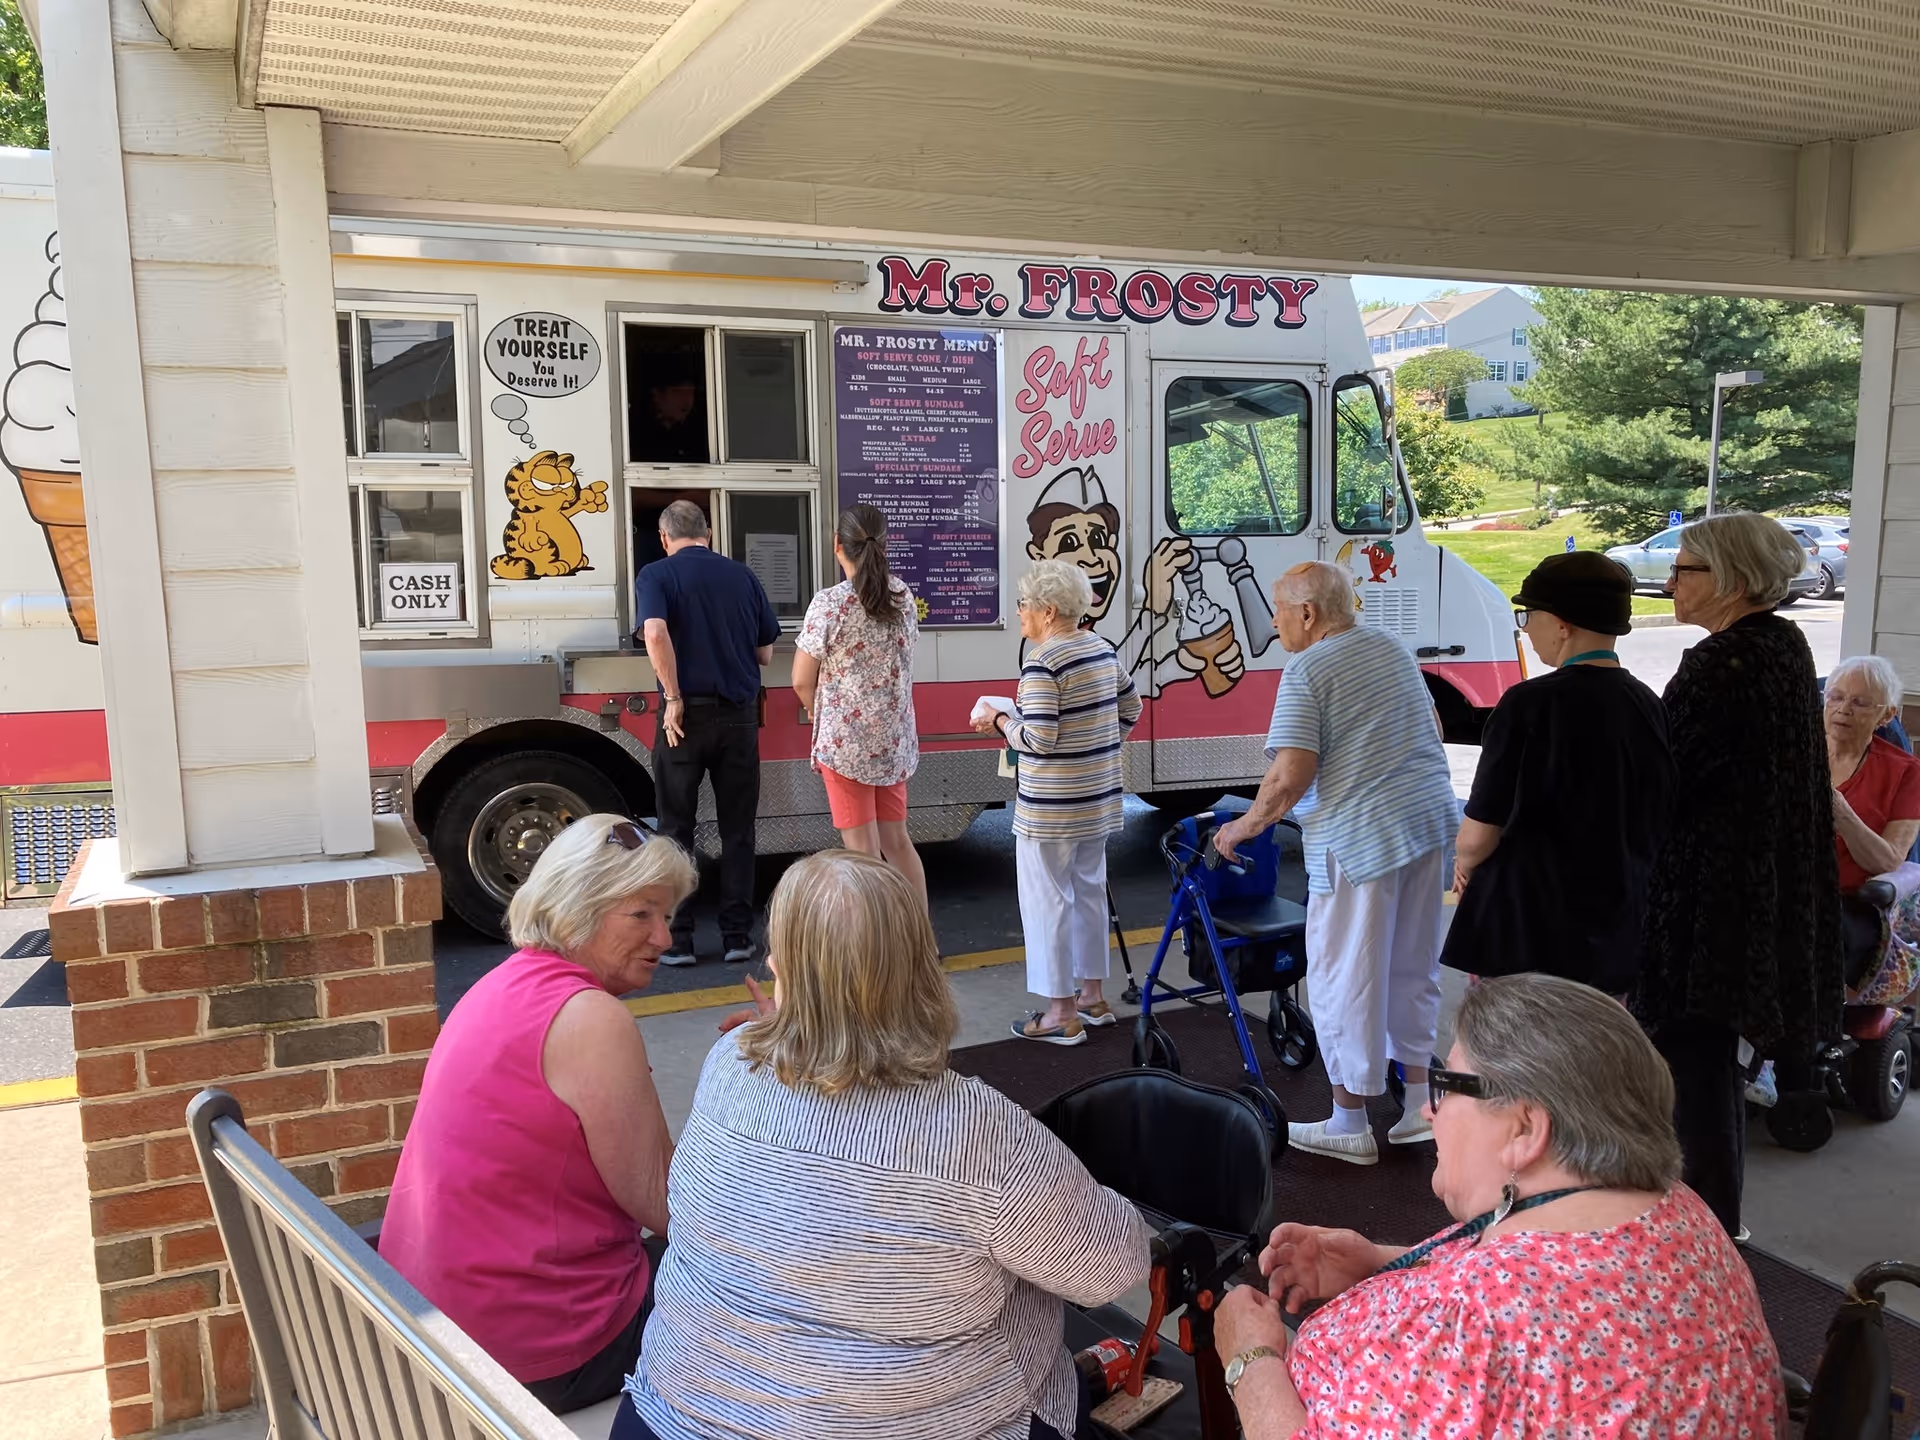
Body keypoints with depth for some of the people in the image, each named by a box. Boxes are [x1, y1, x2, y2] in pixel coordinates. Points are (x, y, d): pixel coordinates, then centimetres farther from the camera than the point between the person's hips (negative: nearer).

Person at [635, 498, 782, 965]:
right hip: (739, 715, 3)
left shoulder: (656, 575, -1)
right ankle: (737, 937, 13)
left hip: (688, 715, -2)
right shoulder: (742, 576, 8)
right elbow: (765, 654, 11)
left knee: (676, 831, 7)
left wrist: (674, 698, -14)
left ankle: (677, 940, 9)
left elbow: (655, 633, -20)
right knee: (737, 831, 10)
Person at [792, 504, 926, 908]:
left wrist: (821, 718, 9)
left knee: (863, 851, 2)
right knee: (896, 840, 17)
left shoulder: (829, 604, -14)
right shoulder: (904, 596, 3)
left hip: (846, 741, -6)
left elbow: (802, 681, -8)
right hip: (896, 738, 6)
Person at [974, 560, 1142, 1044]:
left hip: (1051, 807, -9)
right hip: (1099, 799, 9)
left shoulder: (1042, 662, -19)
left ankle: (1061, 1014, 9)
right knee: (1089, 892, 18)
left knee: (1047, 900, 2)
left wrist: (1000, 723, -7)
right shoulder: (1103, 649, 7)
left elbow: (1037, 738, -23)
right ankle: (1093, 996, 30)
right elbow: (1130, 711, 16)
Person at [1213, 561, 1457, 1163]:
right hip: (1431, 820, 9)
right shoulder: (1392, 648, 13)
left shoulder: (1307, 670, -12)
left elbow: (1291, 775, -20)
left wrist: (1246, 825, -6)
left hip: (1360, 840, -8)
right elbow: (1433, 727, 23)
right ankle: (1420, 1106, 28)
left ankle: (1349, 1125, 14)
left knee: (1346, 978, 4)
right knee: (1413, 968, 19)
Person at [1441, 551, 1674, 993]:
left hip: (1529, 932, -6)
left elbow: (1480, 832, -16)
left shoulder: (1531, 705, -17)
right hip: (1619, 930, 7)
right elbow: (1654, 822, 12)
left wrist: (1465, 863, 6)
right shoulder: (1649, 705, 3)